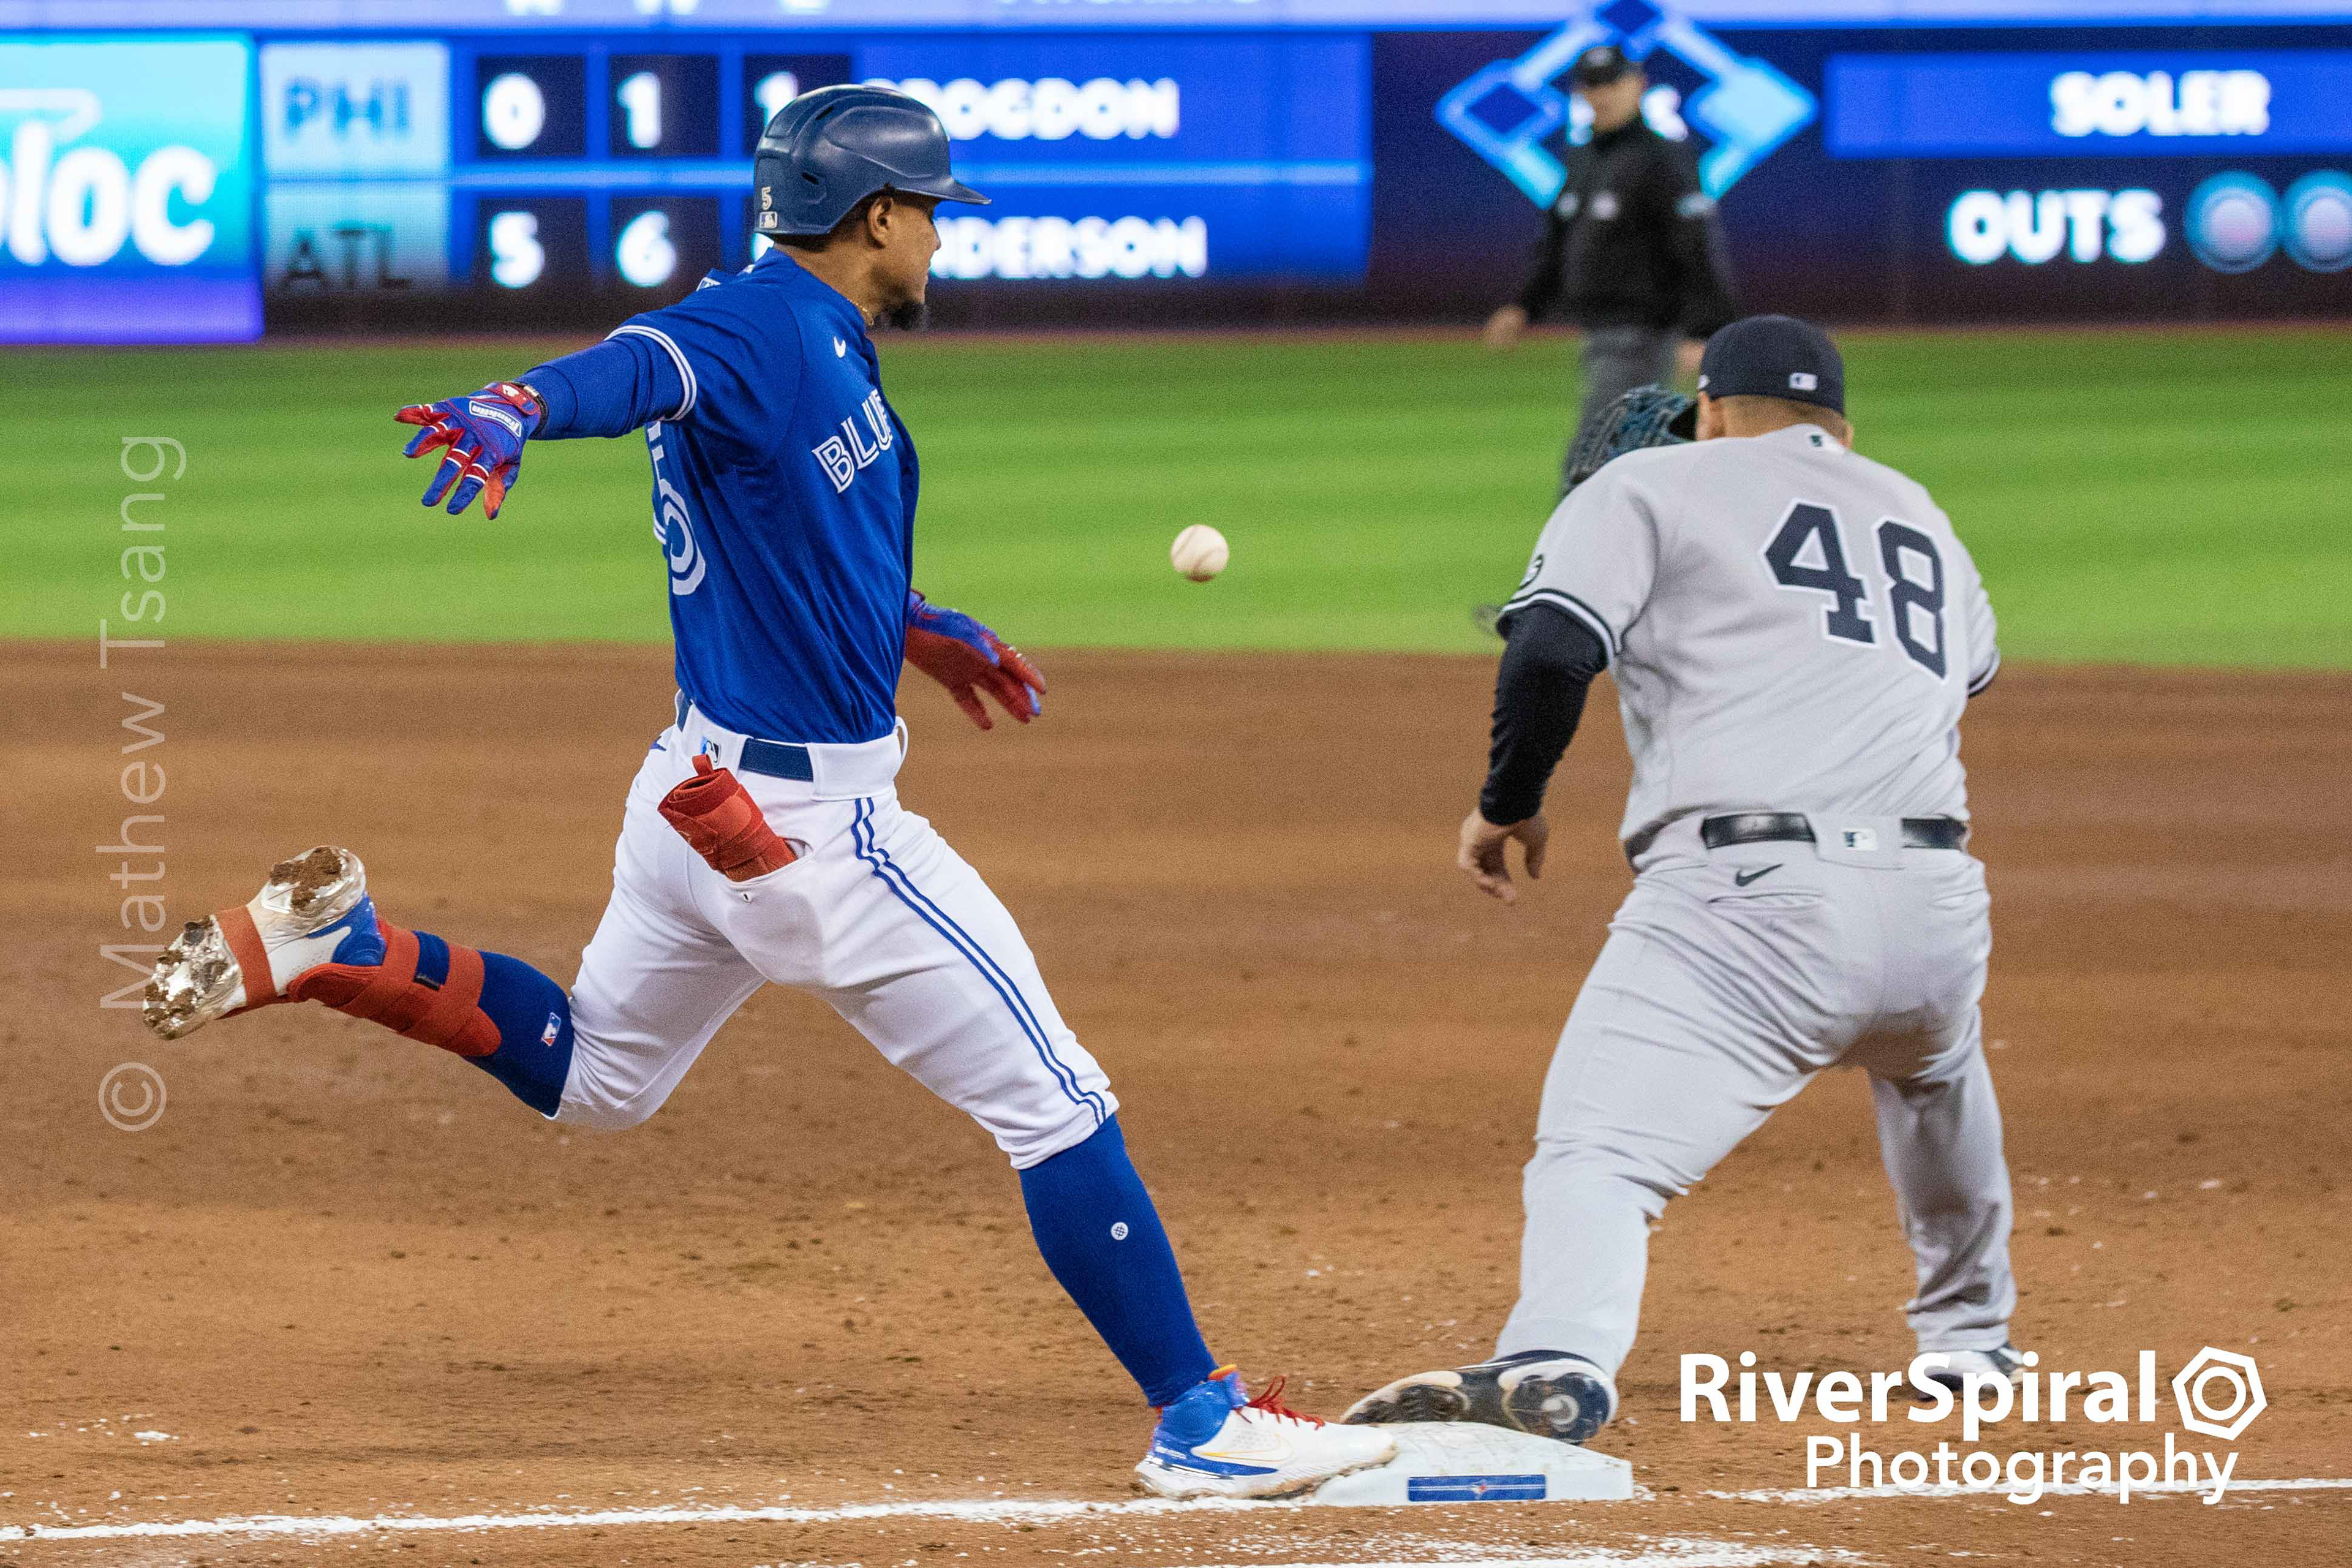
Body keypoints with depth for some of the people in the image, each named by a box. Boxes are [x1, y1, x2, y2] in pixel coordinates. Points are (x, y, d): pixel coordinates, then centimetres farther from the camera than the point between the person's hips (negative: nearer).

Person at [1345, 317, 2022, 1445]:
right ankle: (1967, 1335, 48)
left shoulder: (1652, 486, 11)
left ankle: (1557, 1363, -41)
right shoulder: (1923, 523, 27)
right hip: (1936, 906, 5)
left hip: (1748, 895, -5)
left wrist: (1507, 802, 9)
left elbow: (1552, 650, -4)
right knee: (1931, 1069, 38)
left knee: (1595, 1155, -14)